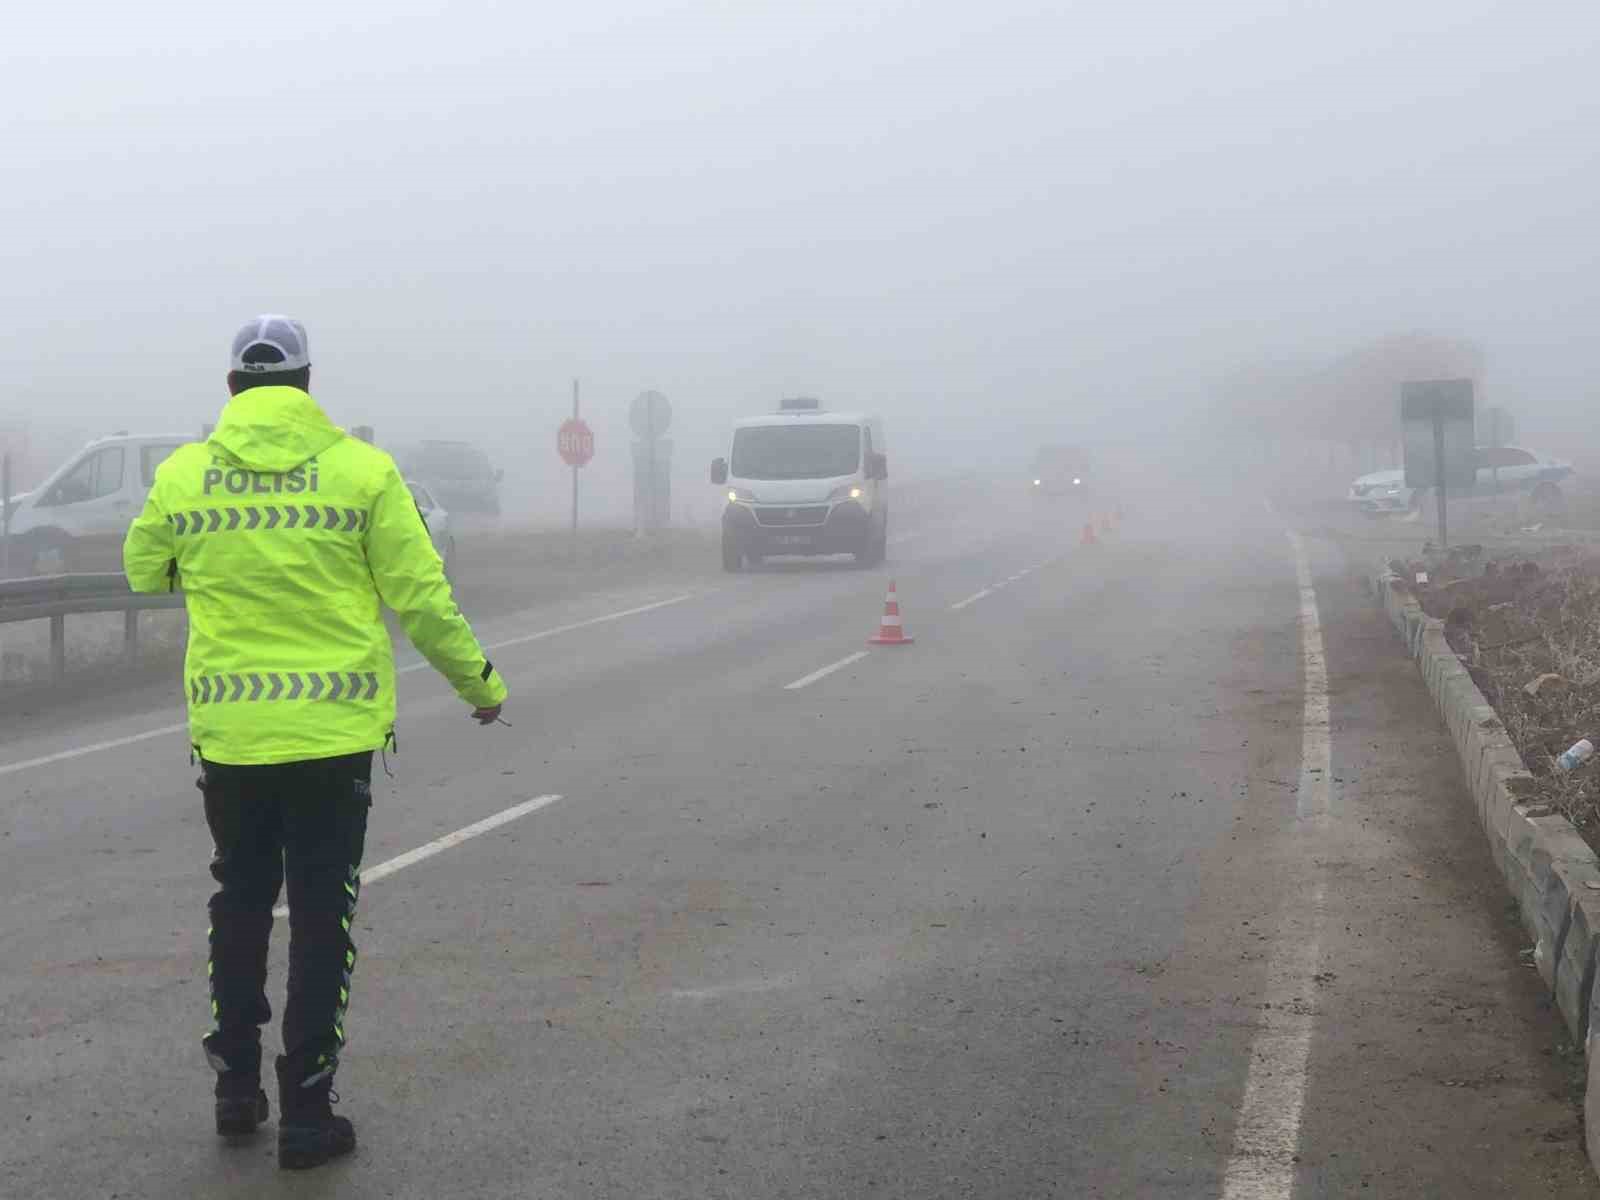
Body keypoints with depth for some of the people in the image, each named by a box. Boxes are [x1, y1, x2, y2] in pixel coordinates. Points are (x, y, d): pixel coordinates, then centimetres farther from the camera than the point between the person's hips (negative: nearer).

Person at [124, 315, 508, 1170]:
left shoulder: (183, 474, 0)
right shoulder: (361, 469, -6)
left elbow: (144, 571, 17)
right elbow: (422, 598, -5)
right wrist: (480, 683, 9)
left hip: (228, 733, 2)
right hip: (335, 730, -2)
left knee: (240, 904, 20)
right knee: (322, 915, 5)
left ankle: (236, 1085, 26)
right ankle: (305, 1111, 7)